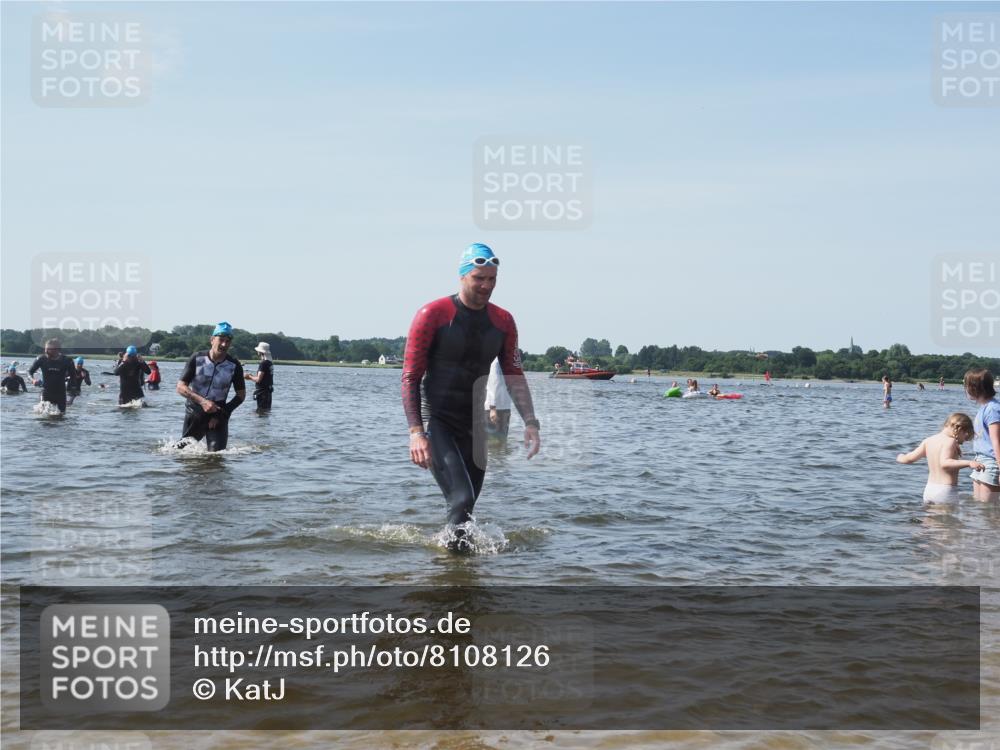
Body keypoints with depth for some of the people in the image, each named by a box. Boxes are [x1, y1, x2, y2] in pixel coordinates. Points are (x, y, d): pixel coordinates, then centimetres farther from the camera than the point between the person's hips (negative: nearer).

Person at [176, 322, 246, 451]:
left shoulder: (234, 365, -7)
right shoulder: (197, 359, -9)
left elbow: (241, 394, 0)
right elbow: (181, 387, -11)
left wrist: (222, 414, -10)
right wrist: (202, 401, -26)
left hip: (217, 413, 0)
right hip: (194, 412, 0)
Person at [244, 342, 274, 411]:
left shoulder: (263, 364, -18)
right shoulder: (270, 362, 10)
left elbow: (258, 379, -22)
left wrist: (250, 376, -4)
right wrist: (252, 377, 15)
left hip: (262, 391, -9)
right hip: (268, 390, 9)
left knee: (261, 410, -6)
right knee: (267, 410, 15)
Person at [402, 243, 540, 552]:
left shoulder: (503, 321, 7)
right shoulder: (432, 315, -9)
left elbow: (513, 374, 10)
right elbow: (410, 377, -9)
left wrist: (530, 422, -3)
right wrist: (416, 432, -19)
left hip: (475, 428, 5)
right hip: (437, 425, -5)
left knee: (467, 507, 10)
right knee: (462, 500, -20)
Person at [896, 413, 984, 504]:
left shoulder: (929, 440, 9)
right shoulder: (950, 441, -10)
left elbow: (910, 458, 15)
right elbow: (944, 463, -27)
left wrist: (900, 457, 37)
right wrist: (969, 463, -33)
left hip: (929, 489, 8)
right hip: (946, 490, -7)